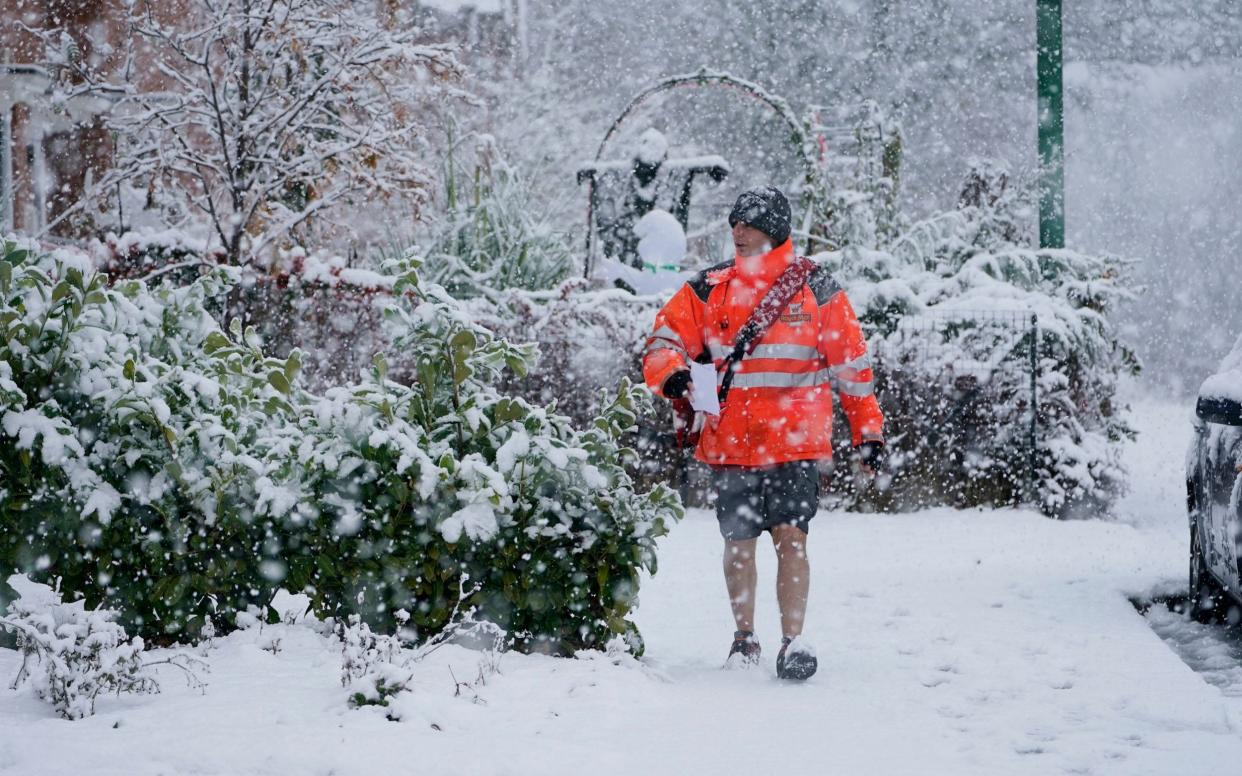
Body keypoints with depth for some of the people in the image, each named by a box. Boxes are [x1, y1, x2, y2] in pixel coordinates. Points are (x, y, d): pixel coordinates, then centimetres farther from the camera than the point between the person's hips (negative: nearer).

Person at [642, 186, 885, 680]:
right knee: (738, 542, 9)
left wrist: (868, 430, 6)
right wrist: (672, 376, -18)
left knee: (790, 537, -12)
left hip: (795, 441, -2)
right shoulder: (708, 289, 6)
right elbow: (662, 343, 5)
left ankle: (793, 642, -9)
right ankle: (744, 638, 24)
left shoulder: (816, 290, 2)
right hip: (729, 442, 3)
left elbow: (851, 362, 7)